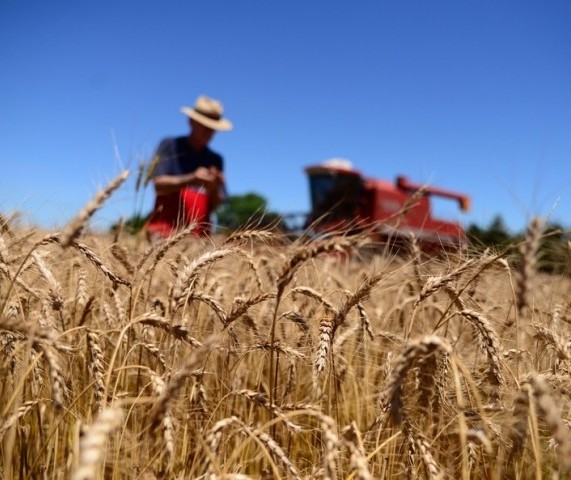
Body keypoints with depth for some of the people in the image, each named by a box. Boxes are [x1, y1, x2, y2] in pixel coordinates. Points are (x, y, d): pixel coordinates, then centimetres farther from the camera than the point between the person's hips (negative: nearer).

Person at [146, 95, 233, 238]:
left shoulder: (216, 160, 13)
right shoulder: (170, 145, 7)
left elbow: (216, 205, 10)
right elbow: (159, 184, -4)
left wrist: (214, 188, -10)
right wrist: (191, 179, -18)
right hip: (166, 225, -2)